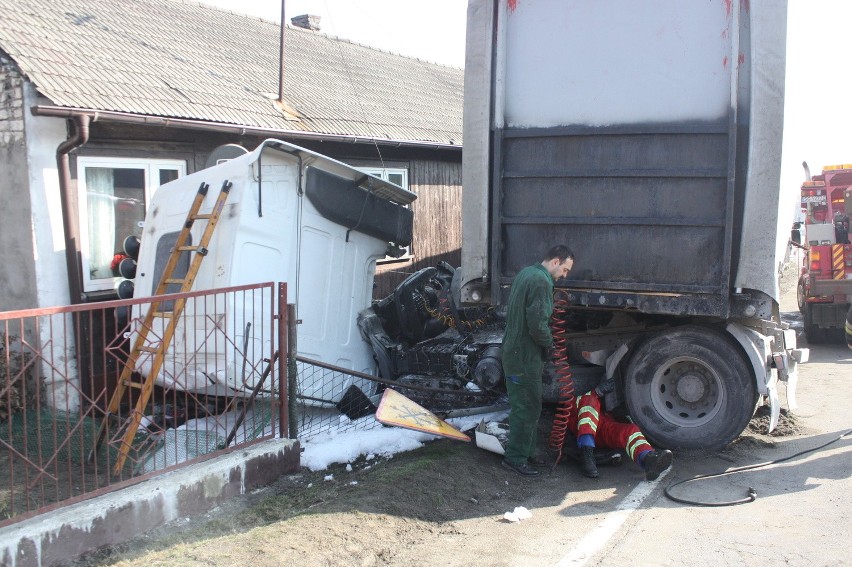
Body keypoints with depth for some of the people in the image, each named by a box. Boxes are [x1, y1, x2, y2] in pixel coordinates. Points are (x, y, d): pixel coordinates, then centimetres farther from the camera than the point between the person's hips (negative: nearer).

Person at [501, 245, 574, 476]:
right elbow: (538, 324, -26)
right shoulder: (541, 281, -20)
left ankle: (525, 452, 28)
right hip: (526, 356, -10)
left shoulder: (526, 273, 12)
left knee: (525, 406, 18)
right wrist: (549, 342, -6)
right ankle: (515, 457, 8)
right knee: (527, 408, -1)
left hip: (514, 351, 10)